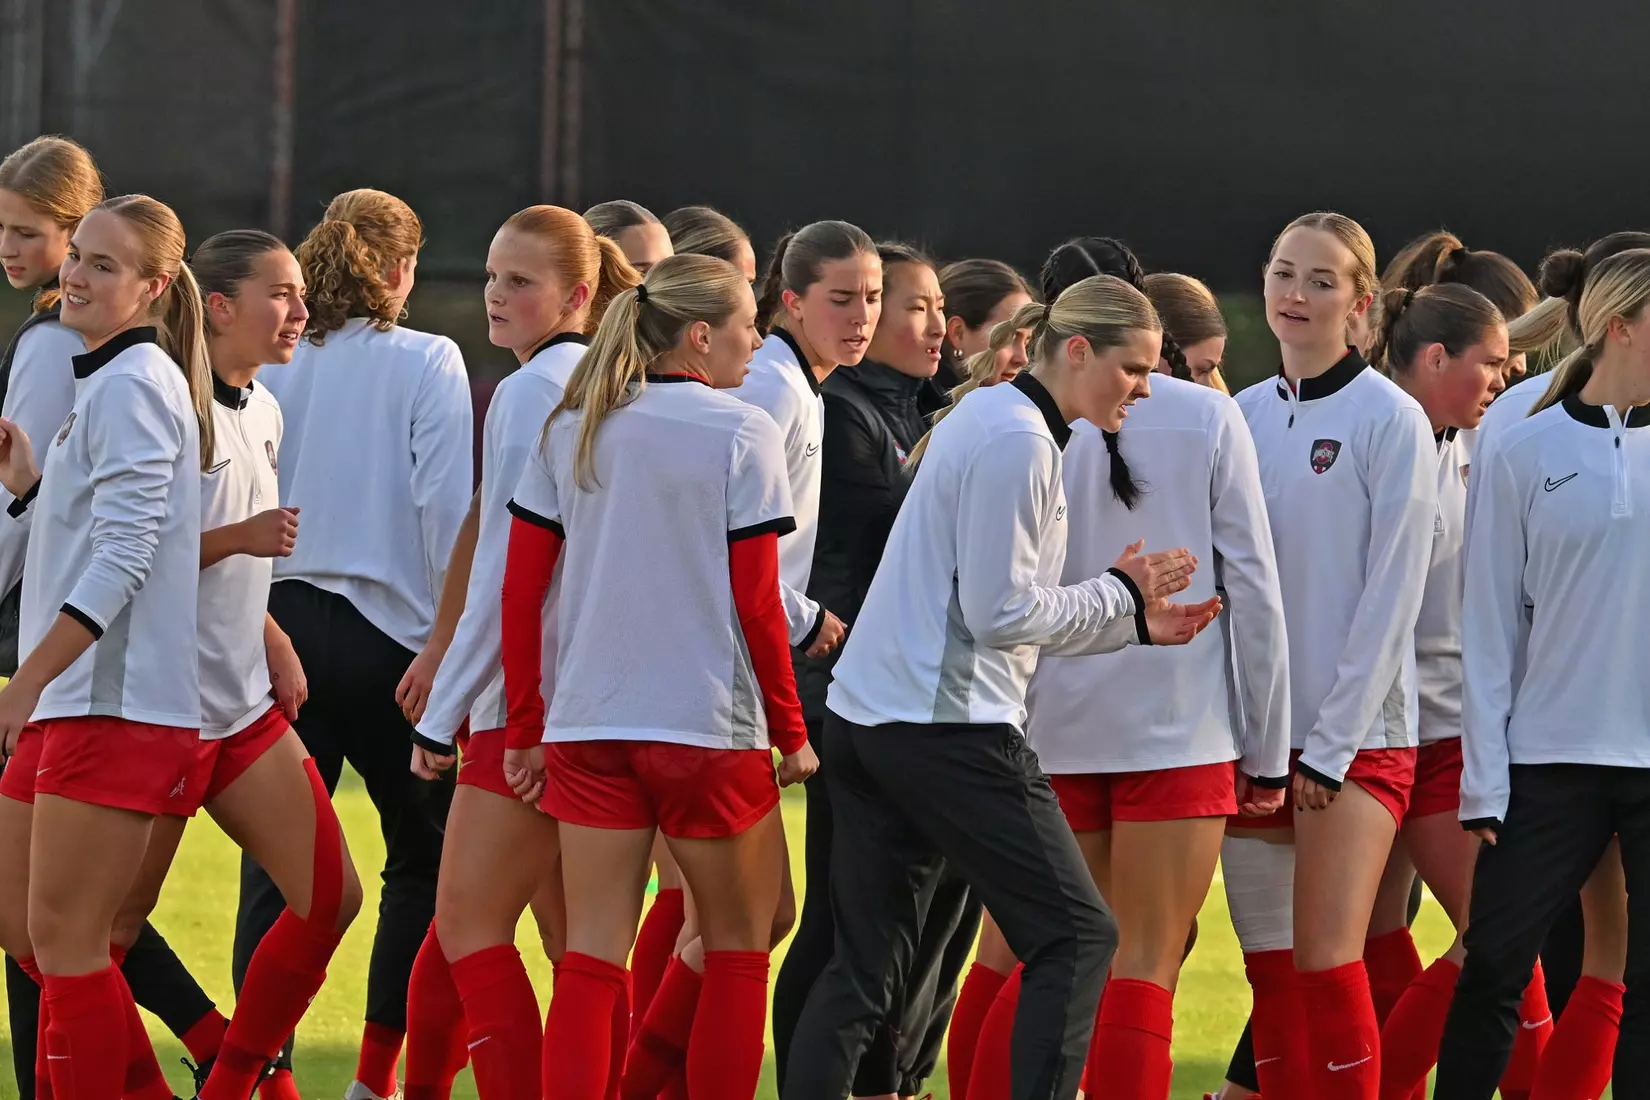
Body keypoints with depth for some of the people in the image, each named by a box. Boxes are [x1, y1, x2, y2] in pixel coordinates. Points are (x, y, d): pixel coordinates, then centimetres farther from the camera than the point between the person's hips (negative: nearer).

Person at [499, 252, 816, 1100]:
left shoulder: (572, 433, 7)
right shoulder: (742, 435, -7)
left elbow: (520, 589, 5)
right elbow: (756, 602, -9)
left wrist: (526, 728, 11)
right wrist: (790, 733, 0)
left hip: (587, 724, 4)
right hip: (710, 726, -4)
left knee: (591, 958, 4)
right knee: (738, 947, 11)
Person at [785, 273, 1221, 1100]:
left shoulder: (988, 421, 18)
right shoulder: (1016, 441, -13)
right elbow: (1002, 613, -15)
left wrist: (1136, 623, 15)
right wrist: (1120, 593, -2)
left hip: (865, 716, 10)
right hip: (948, 724, -10)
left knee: (865, 966, 9)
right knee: (1075, 937, -3)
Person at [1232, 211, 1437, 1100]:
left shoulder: (1389, 420, -6)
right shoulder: (1242, 417, 10)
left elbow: (1390, 595, -9)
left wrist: (1331, 746, -11)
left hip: (1356, 736, -5)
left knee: (1328, 964, -13)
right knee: (1270, 971, 4)